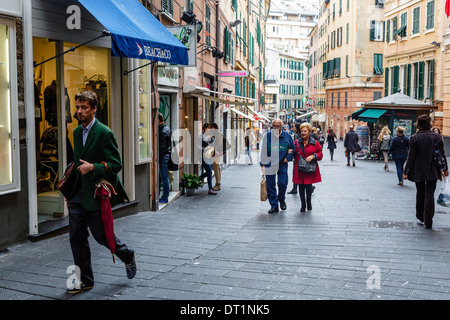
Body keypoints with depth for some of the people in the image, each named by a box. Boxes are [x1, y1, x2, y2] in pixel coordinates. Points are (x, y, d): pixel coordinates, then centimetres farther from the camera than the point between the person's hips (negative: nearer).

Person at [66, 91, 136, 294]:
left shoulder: (104, 133, -13)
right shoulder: (77, 132, 11)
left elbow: (116, 164, -13)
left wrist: (93, 167, -27)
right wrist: (70, 192, 19)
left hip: (95, 193, -7)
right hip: (78, 192, 7)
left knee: (101, 234, 4)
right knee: (76, 236, 7)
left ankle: (128, 256, 33)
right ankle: (85, 280, 19)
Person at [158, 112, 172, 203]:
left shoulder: (163, 131, -18)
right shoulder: (166, 128, 13)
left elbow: (162, 148, -20)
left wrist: (158, 161, -18)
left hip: (163, 156, -10)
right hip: (166, 154, 10)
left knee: (164, 177, -3)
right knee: (164, 177, 13)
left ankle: (165, 198, 3)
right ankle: (165, 196, 18)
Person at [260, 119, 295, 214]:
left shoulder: (287, 136, 2)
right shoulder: (267, 136, 0)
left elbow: (293, 148, 15)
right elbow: (263, 151, 3)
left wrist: (288, 157, 2)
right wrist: (263, 165, 0)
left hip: (282, 164, 0)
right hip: (269, 164, 0)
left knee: (283, 183, -5)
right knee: (270, 185, 1)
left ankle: (281, 200, 23)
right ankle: (274, 205, 11)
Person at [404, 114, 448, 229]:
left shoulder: (414, 138, -9)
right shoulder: (436, 137, -3)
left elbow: (411, 156, -8)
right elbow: (442, 154, 4)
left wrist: (406, 171, -3)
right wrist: (445, 168, 16)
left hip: (419, 172, -1)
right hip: (433, 171, 1)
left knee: (420, 193, 15)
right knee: (430, 194, 1)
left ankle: (420, 216, 29)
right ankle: (428, 221, -2)